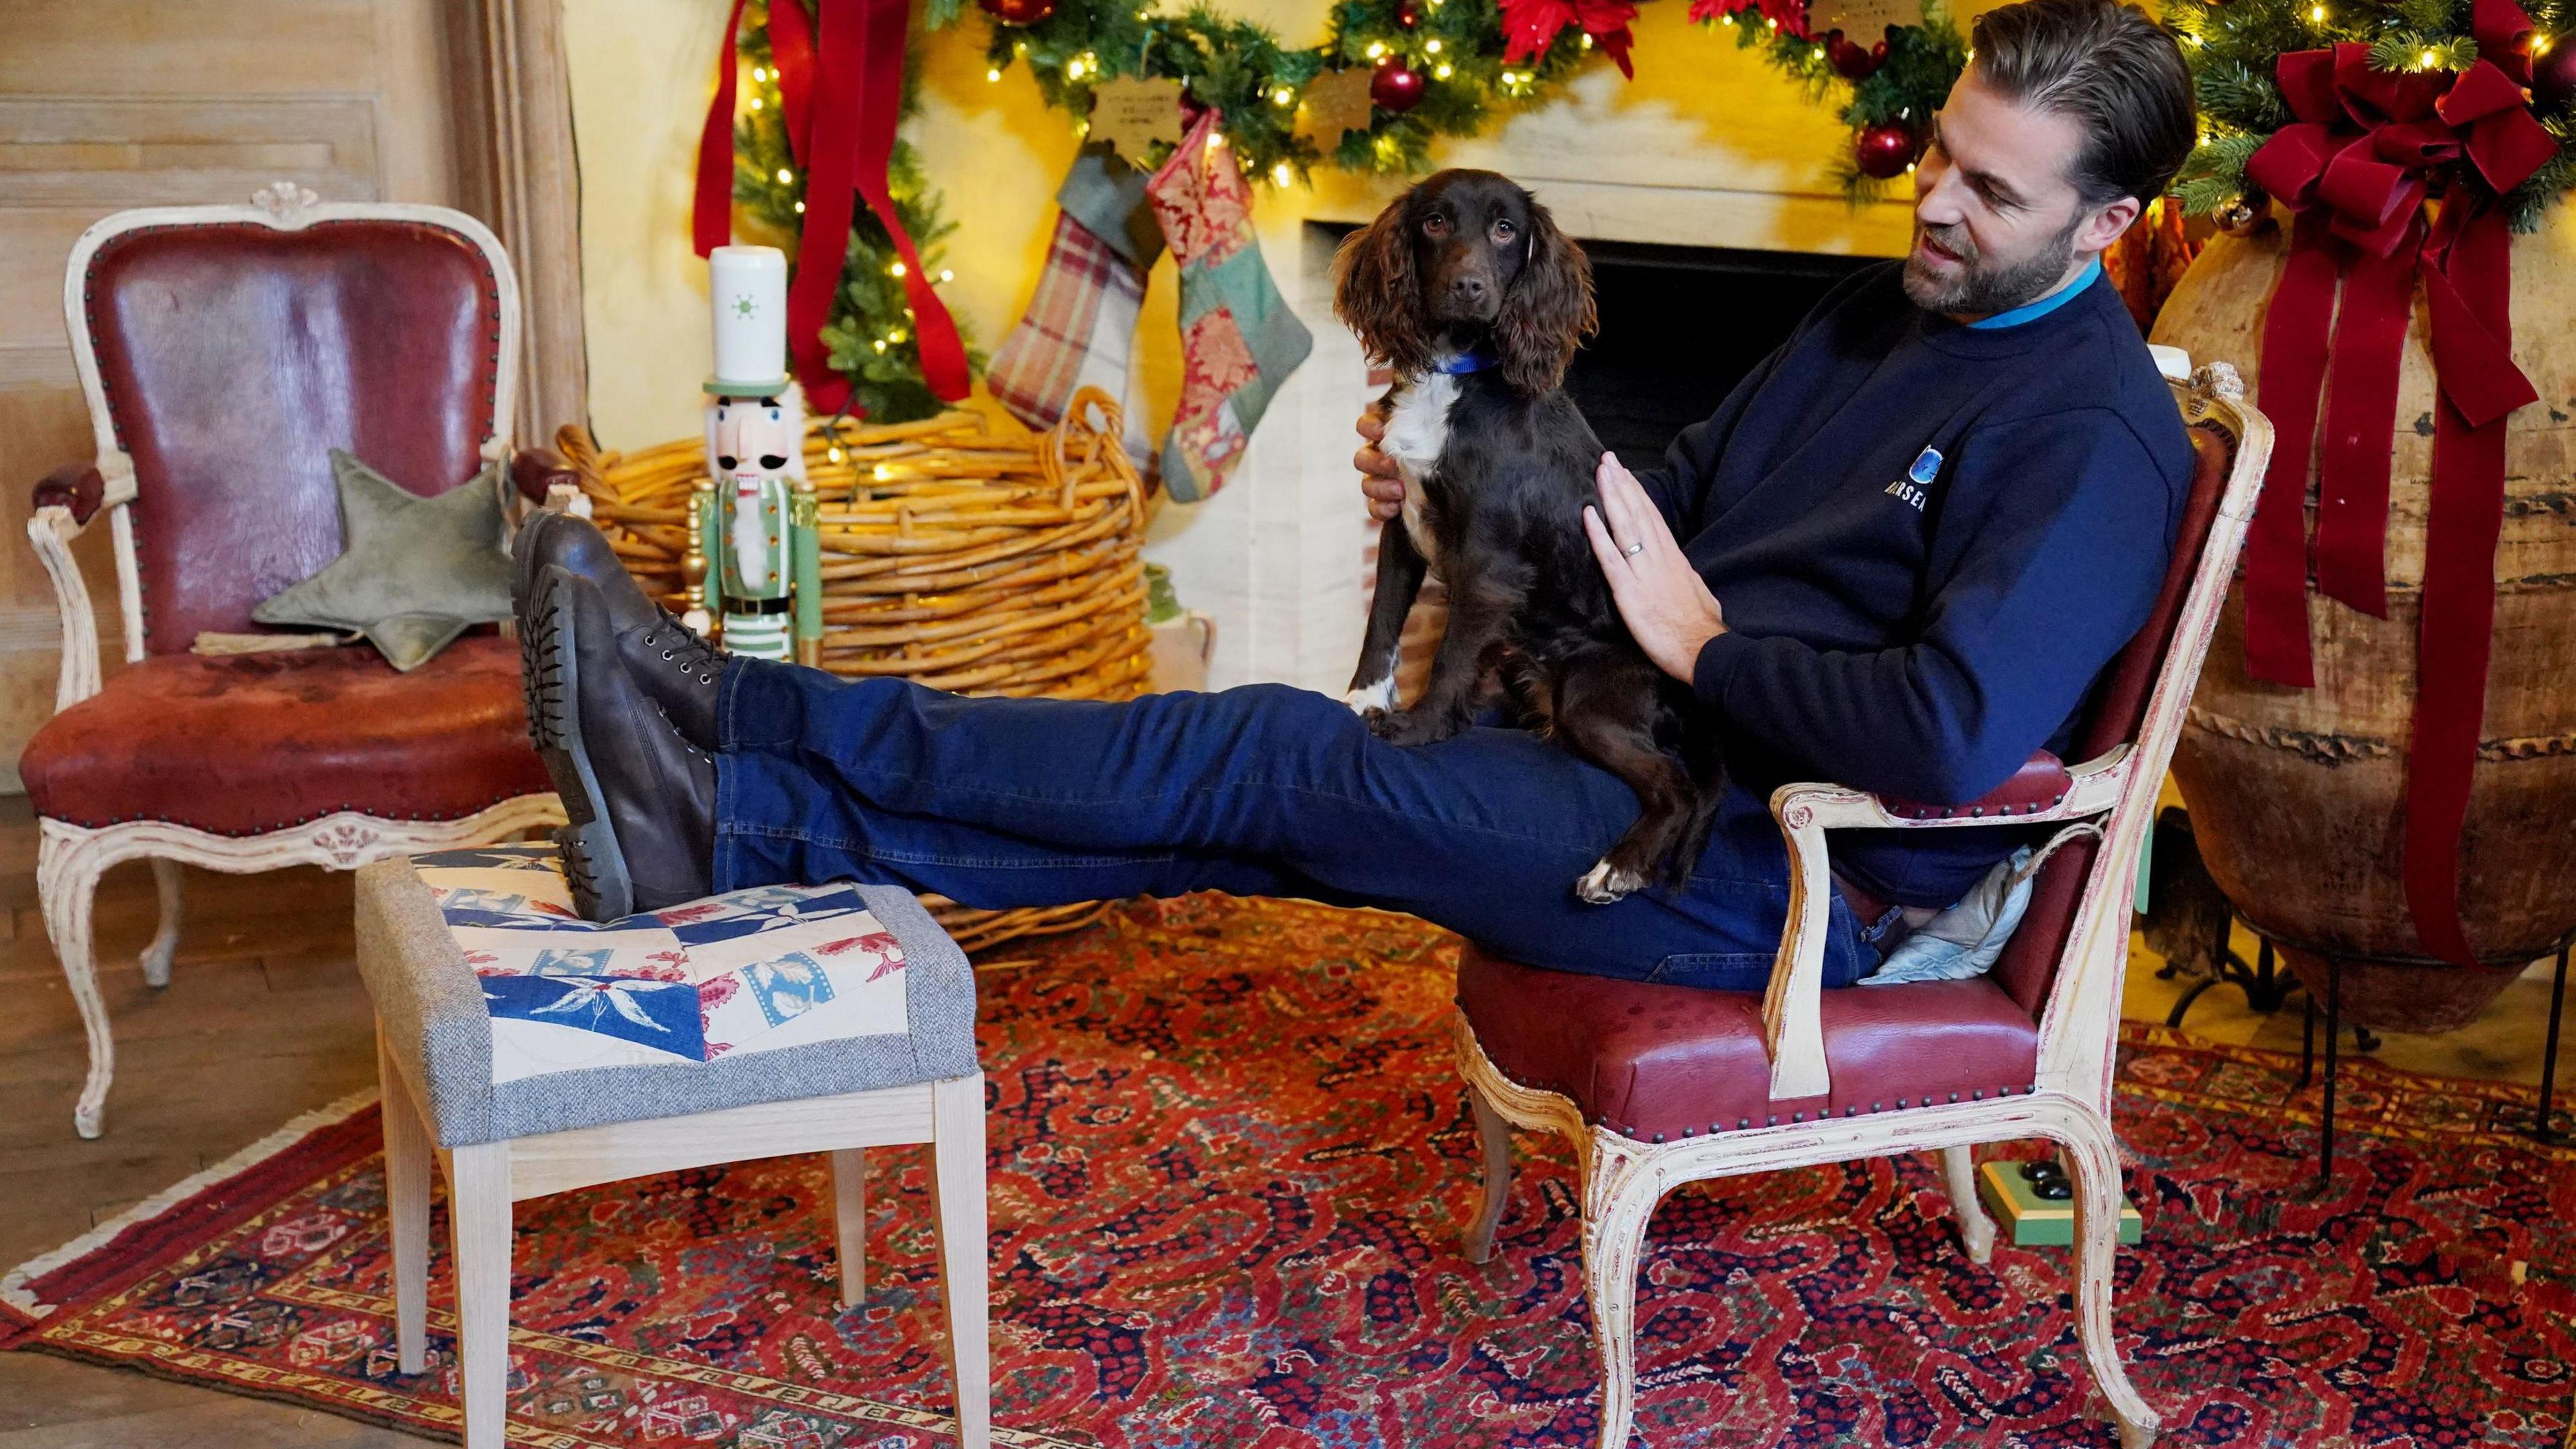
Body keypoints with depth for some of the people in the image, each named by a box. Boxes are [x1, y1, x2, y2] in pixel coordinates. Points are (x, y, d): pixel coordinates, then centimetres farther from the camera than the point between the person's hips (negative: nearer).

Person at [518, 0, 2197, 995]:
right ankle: (728, 820, -15)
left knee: (1285, 761, -20)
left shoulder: (2095, 439, -14)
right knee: (1266, 800, -9)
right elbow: (1672, 494, 23)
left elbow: (1956, 731, -29)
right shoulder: (1879, 312, 15)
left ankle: (734, 743, -19)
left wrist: (1707, 643, -17)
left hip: (1781, 878, -8)